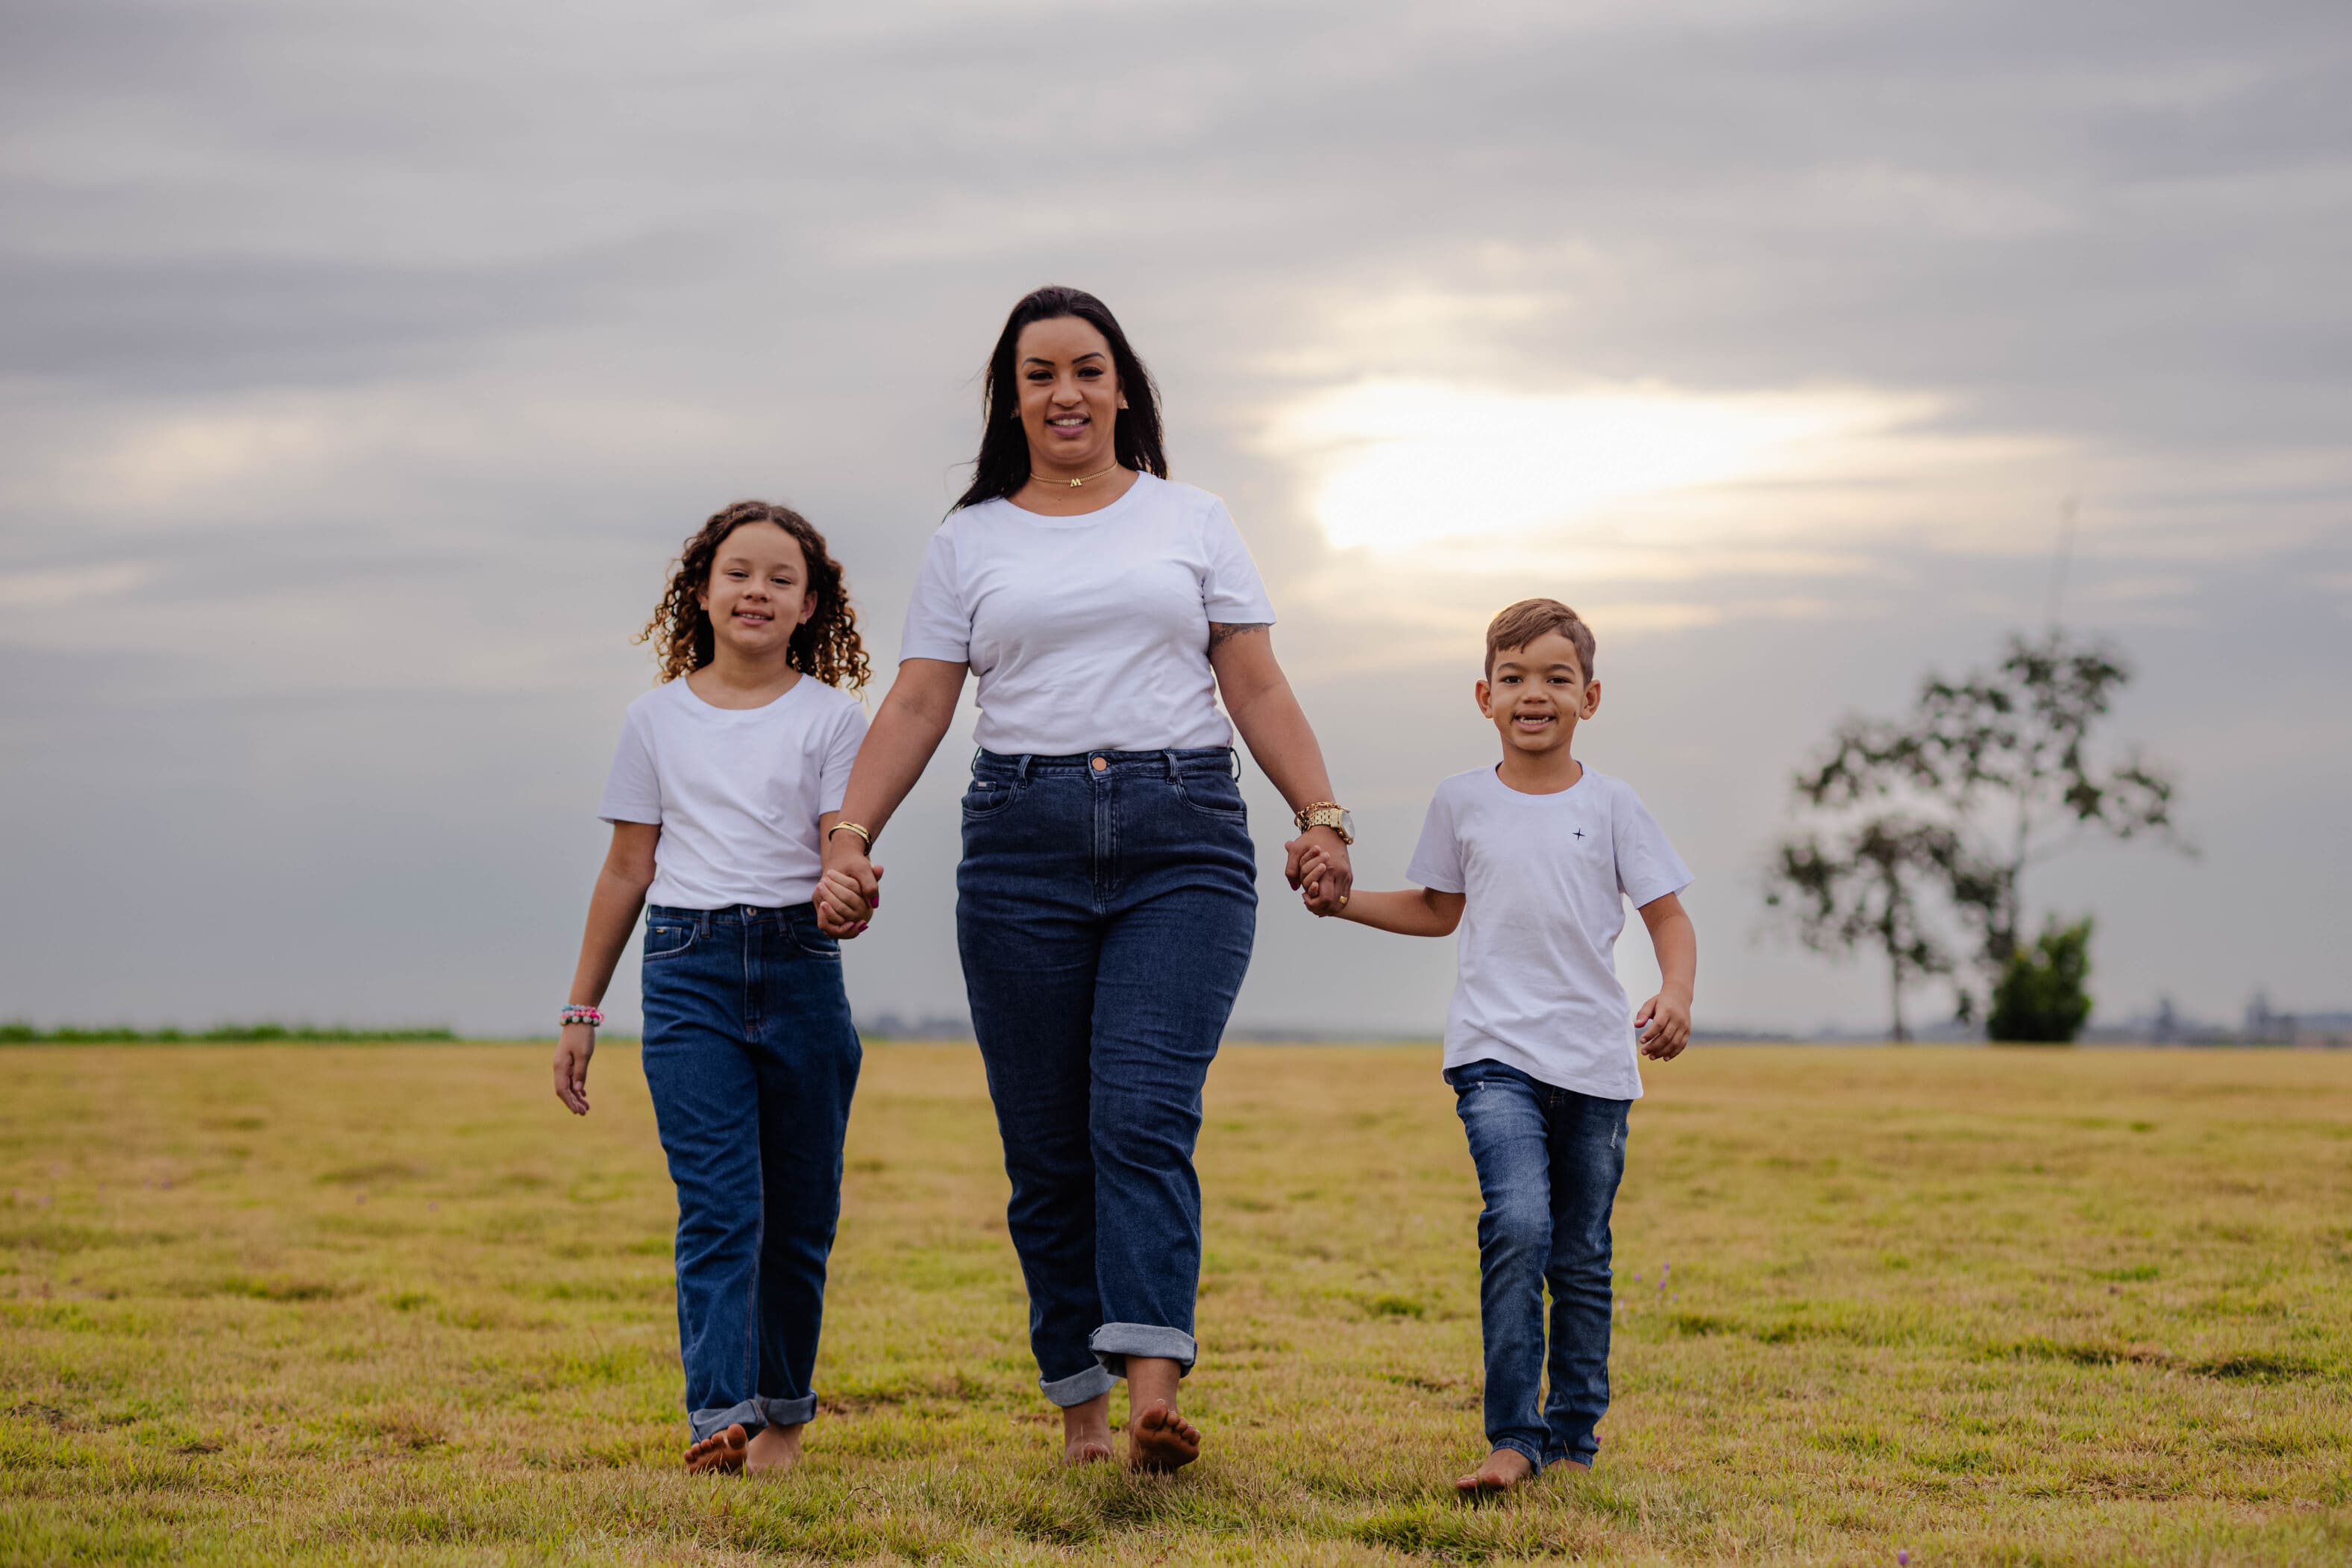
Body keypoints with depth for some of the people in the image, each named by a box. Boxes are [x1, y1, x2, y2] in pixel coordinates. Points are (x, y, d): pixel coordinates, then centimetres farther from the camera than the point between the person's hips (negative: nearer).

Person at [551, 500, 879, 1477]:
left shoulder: (830, 717, 6)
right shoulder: (659, 718, 10)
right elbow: (628, 869, 13)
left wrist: (848, 897, -30)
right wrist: (582, 1010, 13)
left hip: (799, 966, 0)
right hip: (688, 968, 0)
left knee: (798, 1212, 6)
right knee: (717, 1203, -14)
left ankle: (783, 1413, 21)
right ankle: (717, 1416, -21)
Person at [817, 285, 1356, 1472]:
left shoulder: (1192, 521, 13)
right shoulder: (969, 542, 13)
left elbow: (1257, 689, 9)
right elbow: (917, 707, 8)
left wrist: (1322, 815, -5)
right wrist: (850, 833, -7)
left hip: (1184, 840, -1)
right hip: (1023, 841, 2)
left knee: (1145, 1119, -17)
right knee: (1047, 1149, 2)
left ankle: (1153, 1394, -27)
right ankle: (1078, 1405, 12)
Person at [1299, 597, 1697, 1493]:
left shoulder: (1610, 807, 4)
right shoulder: (1462, 803, 8)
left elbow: (1669, 917, 5)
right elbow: (1437, 911, 23)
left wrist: (1676, 996, -13)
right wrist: (1342, 901, 9)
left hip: (1595, 1062, 1)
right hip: (1497, 1055, -1)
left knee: (1581, 1254, 8)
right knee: (1517, 1225, -21)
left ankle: (1574, 1433, 23)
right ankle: (1513, 1438, -19)